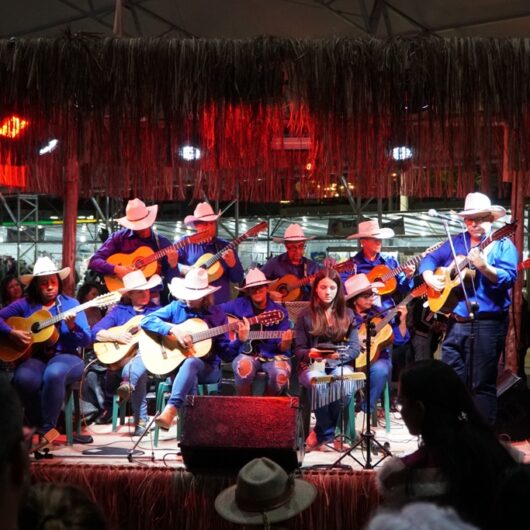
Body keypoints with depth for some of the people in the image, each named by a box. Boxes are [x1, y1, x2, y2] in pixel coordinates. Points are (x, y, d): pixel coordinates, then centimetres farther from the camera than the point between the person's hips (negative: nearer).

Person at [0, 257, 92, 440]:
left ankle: (47, 428, -24)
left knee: (54, 373, -38)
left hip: (64, 356, -1)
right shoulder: (25, 304, 8)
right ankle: (38, 423, -10)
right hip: (35, 358, 1)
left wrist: (72, 327, -19)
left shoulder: (71, 304, 6)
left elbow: (86, 341, 0)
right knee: (23, 378, -34)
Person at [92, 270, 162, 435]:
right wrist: (116, 336, -12)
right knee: (140, 372, -35)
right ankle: (141, 420, -36)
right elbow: (95, 332, 4)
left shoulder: (157, 310, 15)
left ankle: (128, 383, -66)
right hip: (121, 356, 0)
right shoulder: (119, 311, 13)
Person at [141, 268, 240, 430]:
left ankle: (170, 410, -49)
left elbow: (225, 354, 3)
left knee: (191, 362, -37)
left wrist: (240, 340, -16)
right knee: (189, 377, -36)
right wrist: (173, 329, -18)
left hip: (208, 369, -2)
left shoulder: (217, 314, 4)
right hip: (175, 365, 2)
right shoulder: (176, 307, 5)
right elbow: (147, 320, -7)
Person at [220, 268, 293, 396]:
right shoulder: (239, 305, 2)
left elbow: (282, 348, 0)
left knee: (281, 373, -32)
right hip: (247, 353, 0)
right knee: (243, 367, -36)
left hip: (273, 356, 0)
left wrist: (285, 342, -24)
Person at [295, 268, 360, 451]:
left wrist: (339, 354, -17)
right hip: (313, 365, -1)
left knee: (346, 387, -35)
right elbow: (299, 350, 3)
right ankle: (328, 434, -17)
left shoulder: (347, 314, 12)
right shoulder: (306, 315, 7)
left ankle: (320, 434, -15)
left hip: (340, 364, 2)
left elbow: (355, 347, 4)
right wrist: (310, 353, -20)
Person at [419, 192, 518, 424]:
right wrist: (429, 277, 3)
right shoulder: (456, 242, 15)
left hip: (487, 324, -6)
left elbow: (509, 277, -14)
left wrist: (484, 267, -28)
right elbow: (430, 258, 22)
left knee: (482, 383, -3)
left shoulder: (502, 245, -1)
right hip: (456, 323, 6)